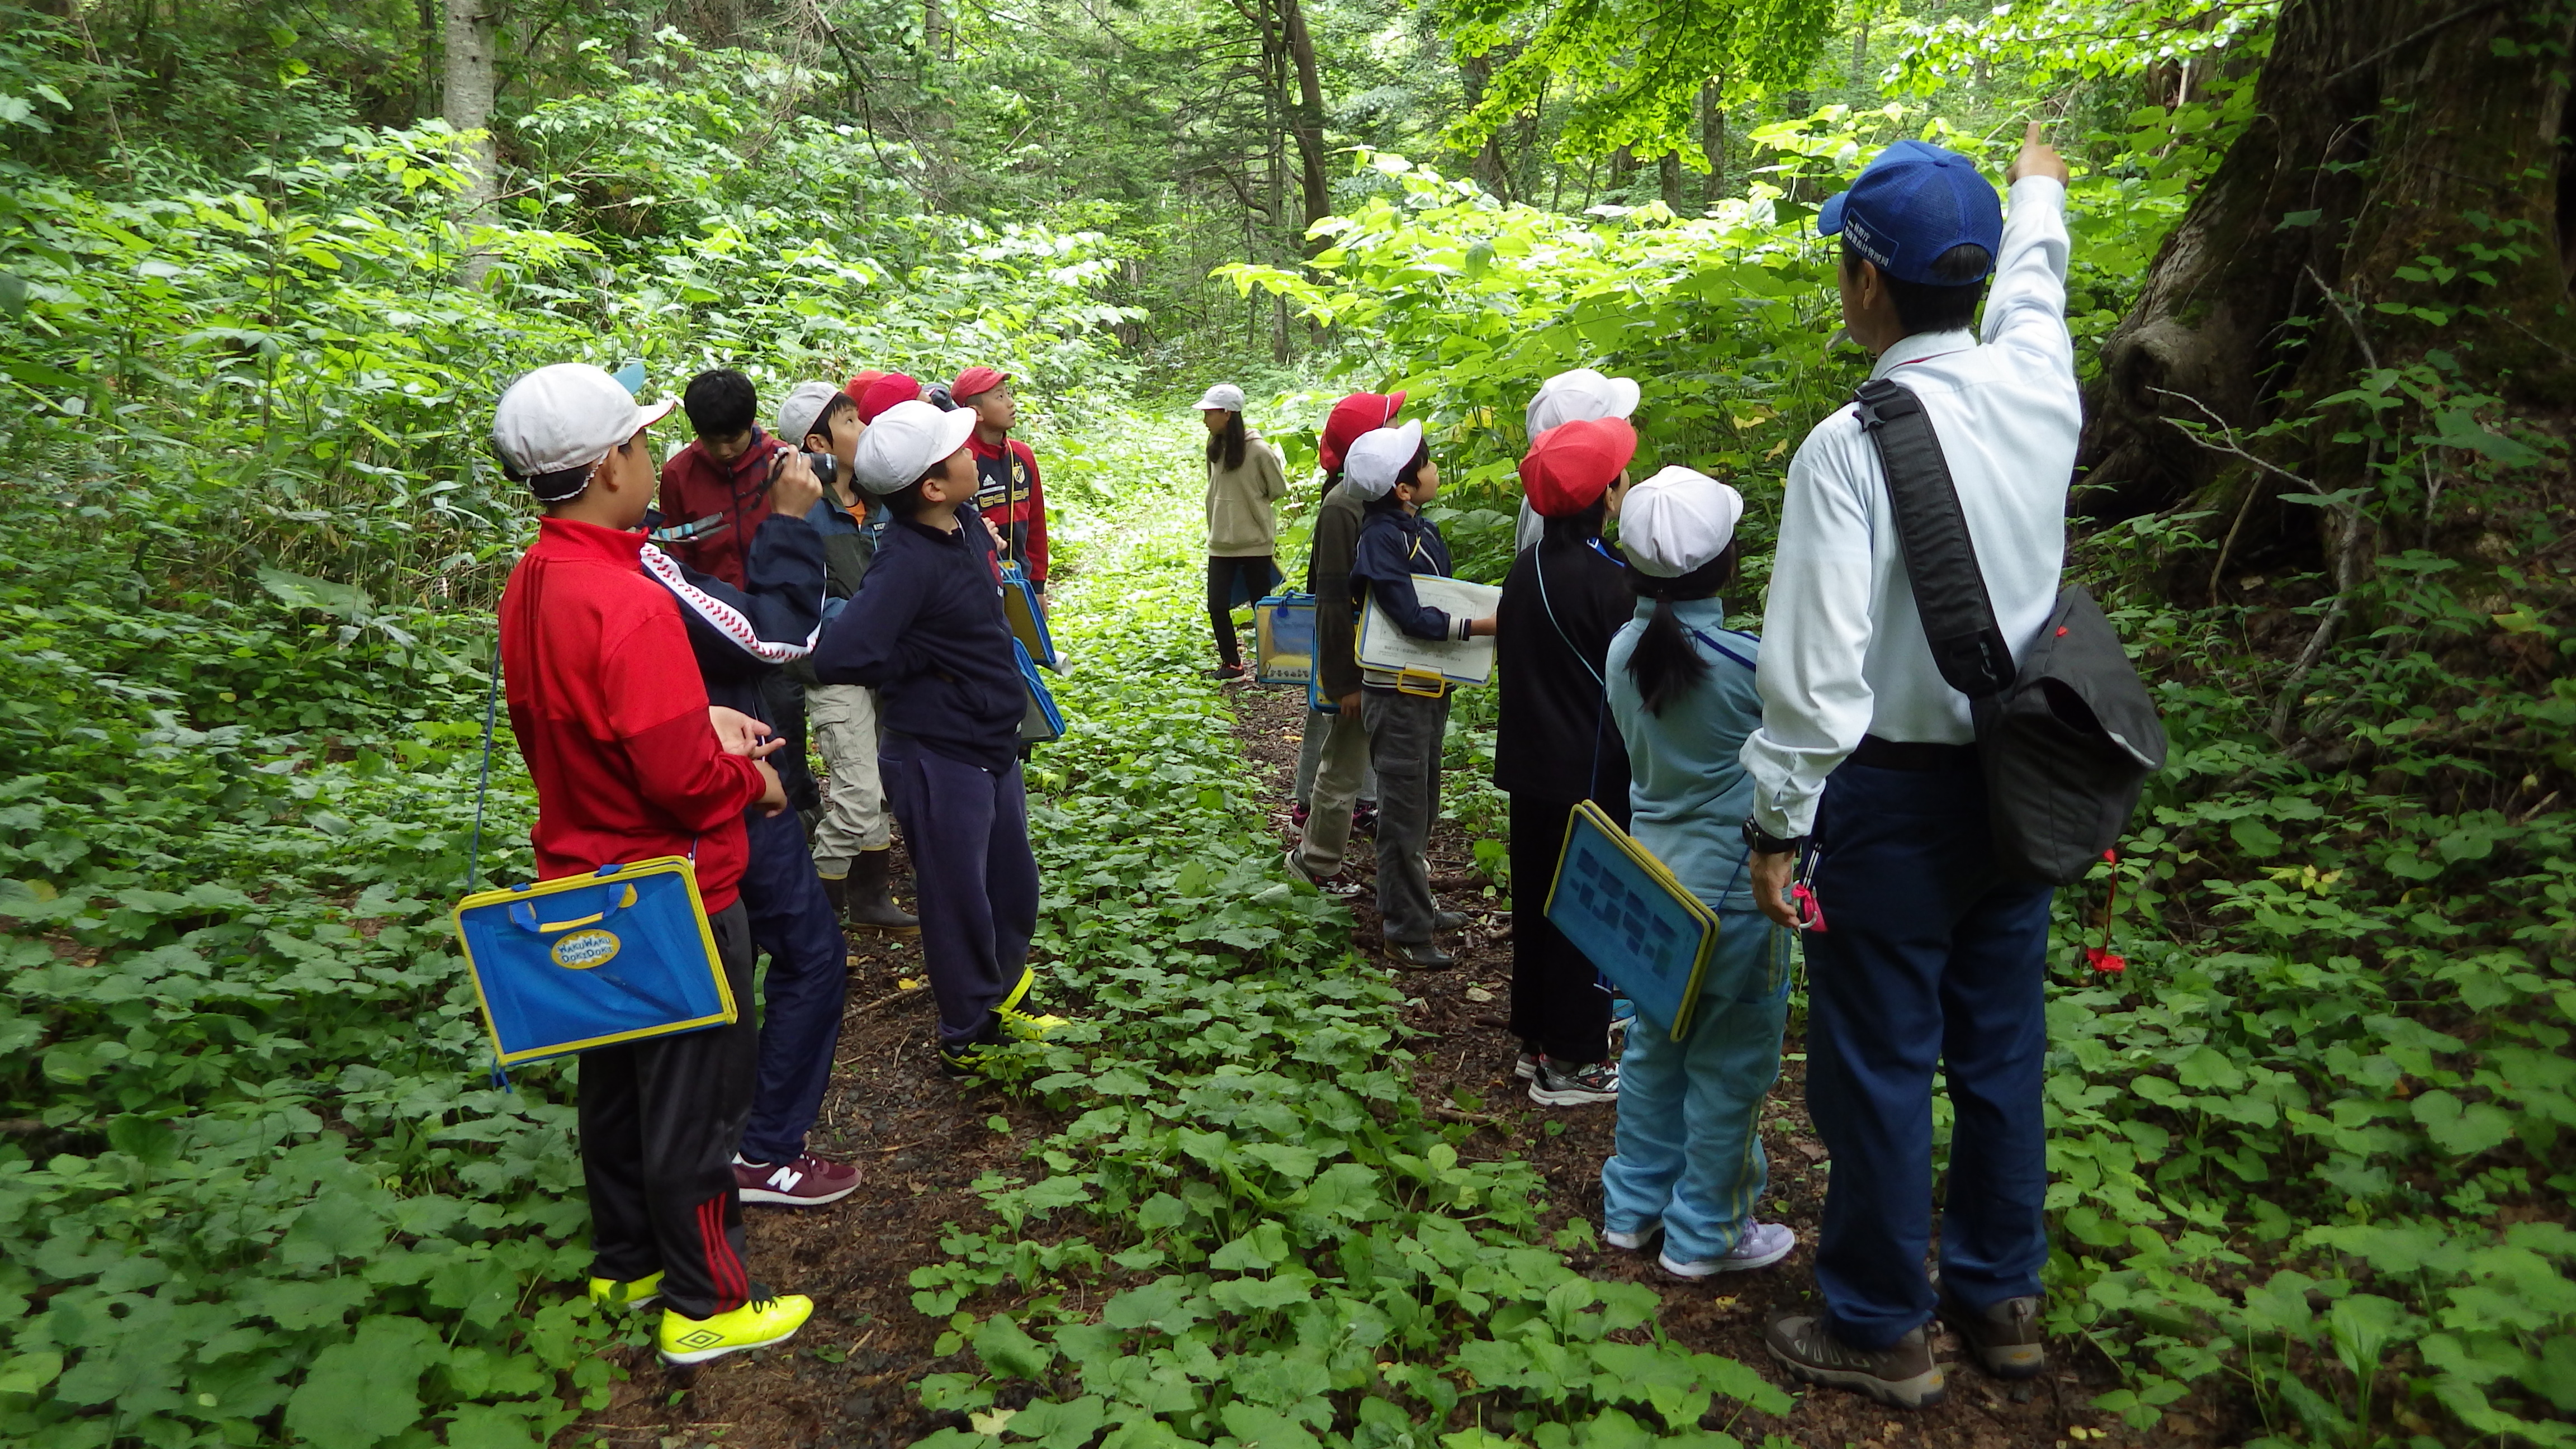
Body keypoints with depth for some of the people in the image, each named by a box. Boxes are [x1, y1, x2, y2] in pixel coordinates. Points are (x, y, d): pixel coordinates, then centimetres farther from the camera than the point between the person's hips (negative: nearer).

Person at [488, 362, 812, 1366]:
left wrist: (704, 720, 2)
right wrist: (751, 777, -8)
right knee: (693, 1105, 7)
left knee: (616, 1085, 22)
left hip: (586, 882, 9)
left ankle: (628, 1264, 40)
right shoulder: (629, 604, -28)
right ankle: (705, 1305, 24)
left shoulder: (531, 584, 1)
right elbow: (681, 776, -27)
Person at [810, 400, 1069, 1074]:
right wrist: (925, 661, -19)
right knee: (960, 903, 8)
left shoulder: (967, 526, 1)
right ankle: (966, 1042, 27)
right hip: (940, 758, -8)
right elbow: (839, 656, -35)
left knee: (1014, 888, 21)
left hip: (992, 744, 8)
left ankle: (1004, 1003, 42)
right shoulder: (906, 563, -25)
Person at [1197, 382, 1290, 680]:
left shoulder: (1258, 450, -14)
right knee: (1217, 605, 2)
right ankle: (1231, 663, 17)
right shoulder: (1215, 448, 4)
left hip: (1256, 543, -5)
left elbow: (1279, 490, -3)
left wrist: (1253, 502, 5)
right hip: (1221, 543, 5)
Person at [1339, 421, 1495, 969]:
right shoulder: (1382, 538, -20)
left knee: (1420, 803, 20)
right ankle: (1407, 934, 9)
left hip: (1430, 686, 9)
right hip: (1397, 691, -9)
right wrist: (1484, 626, -25)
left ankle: (1409, 903, 35)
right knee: (1404, 809, 0)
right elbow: (1414, 617, -26)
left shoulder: (1422, 529, 7)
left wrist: (1493, 607, 3)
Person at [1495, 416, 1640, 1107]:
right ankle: (1572, 1062, 14)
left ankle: (1537, 1038, 29)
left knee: (1537, 899, 16)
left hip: (1529, 764, 8)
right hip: (1590, 773, -8)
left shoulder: (1527, 566, 4)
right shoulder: (1604, 580, -19)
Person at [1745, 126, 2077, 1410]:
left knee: (1879, 1066, 8)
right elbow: (2029, 284, 23)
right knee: (2001, 1046, 19)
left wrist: (1778, 824, -10)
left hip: (1893, 792, -6)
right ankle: (2001, 1299, 37)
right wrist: (2036, 193, 44)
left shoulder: (1847, 447, -20)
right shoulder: (2038, 389, -2)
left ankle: (1880, 1331, 25)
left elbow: (1814, 668, -21)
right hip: (2017, 776, 7)